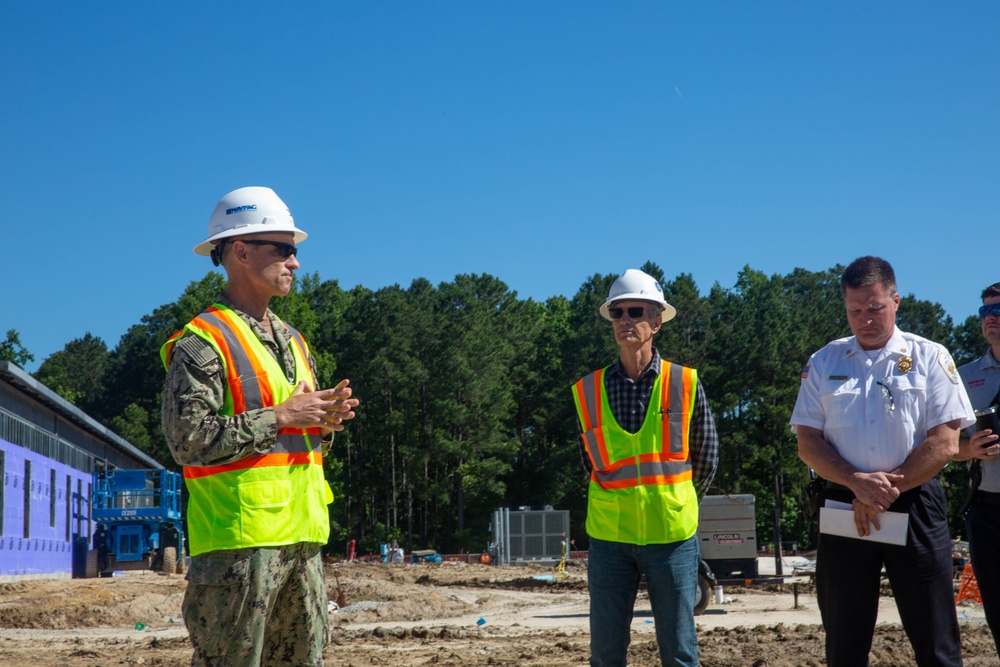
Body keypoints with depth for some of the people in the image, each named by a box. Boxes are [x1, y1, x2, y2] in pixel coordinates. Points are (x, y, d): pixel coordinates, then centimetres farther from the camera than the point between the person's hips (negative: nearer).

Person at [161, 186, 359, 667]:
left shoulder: (292, 340, 19)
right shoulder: (203, 342, -8)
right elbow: (188, 438, -19)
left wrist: (325, 421, 2)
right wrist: (281, 417, -17)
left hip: (303, 536, 8)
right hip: (239, 537, -8)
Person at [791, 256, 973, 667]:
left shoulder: (930, 358, 1)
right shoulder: (823, 363, 7)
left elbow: (945, 443, -6)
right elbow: (808, 444, 2)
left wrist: (887, 488, -12)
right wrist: (858, 482, -14)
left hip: (915, 509, -2)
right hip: (843, 509, 2)